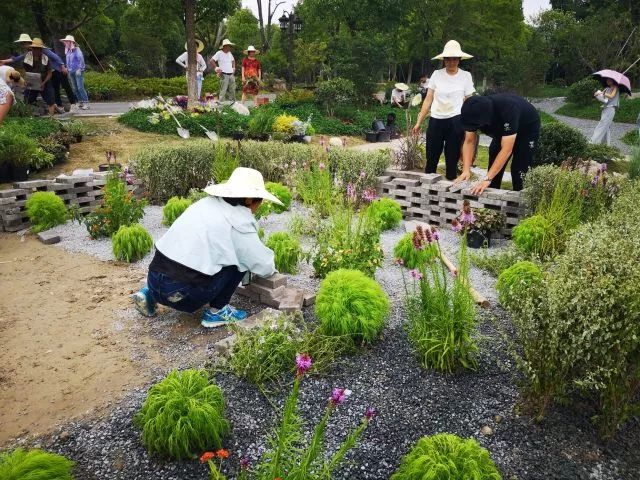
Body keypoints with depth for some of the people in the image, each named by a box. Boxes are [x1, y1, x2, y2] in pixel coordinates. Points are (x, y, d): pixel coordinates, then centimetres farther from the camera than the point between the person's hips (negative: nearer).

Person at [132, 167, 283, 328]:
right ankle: (216, 311, 9)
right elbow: (264, 266, 0)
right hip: (181, 293, -7)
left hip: (154, 280, 7)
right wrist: (270, 267, 22)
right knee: (241, 259, 4)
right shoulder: (239, 223, -9)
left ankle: (150, 294, 23)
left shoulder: (207, 202, 11)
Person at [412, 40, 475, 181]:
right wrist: (418, 122, 2)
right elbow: (428, 100, 5)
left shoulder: (466, 76, 1)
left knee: (452, 159, 5)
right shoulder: (436, 74, 2)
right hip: (435, 121, 1)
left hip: (455, 122, -1)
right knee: (431, 159, 6)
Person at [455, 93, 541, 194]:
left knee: (519, 171, -15)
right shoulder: (475, 112, -26)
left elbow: (506, 150, -43)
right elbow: (469, 142, -17)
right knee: (493, 169, -1)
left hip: (527, 128, -5)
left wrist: (487, 179, -48)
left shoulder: (508, 110, -42)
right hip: (502, 130, 6)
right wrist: (466, 170, -30)